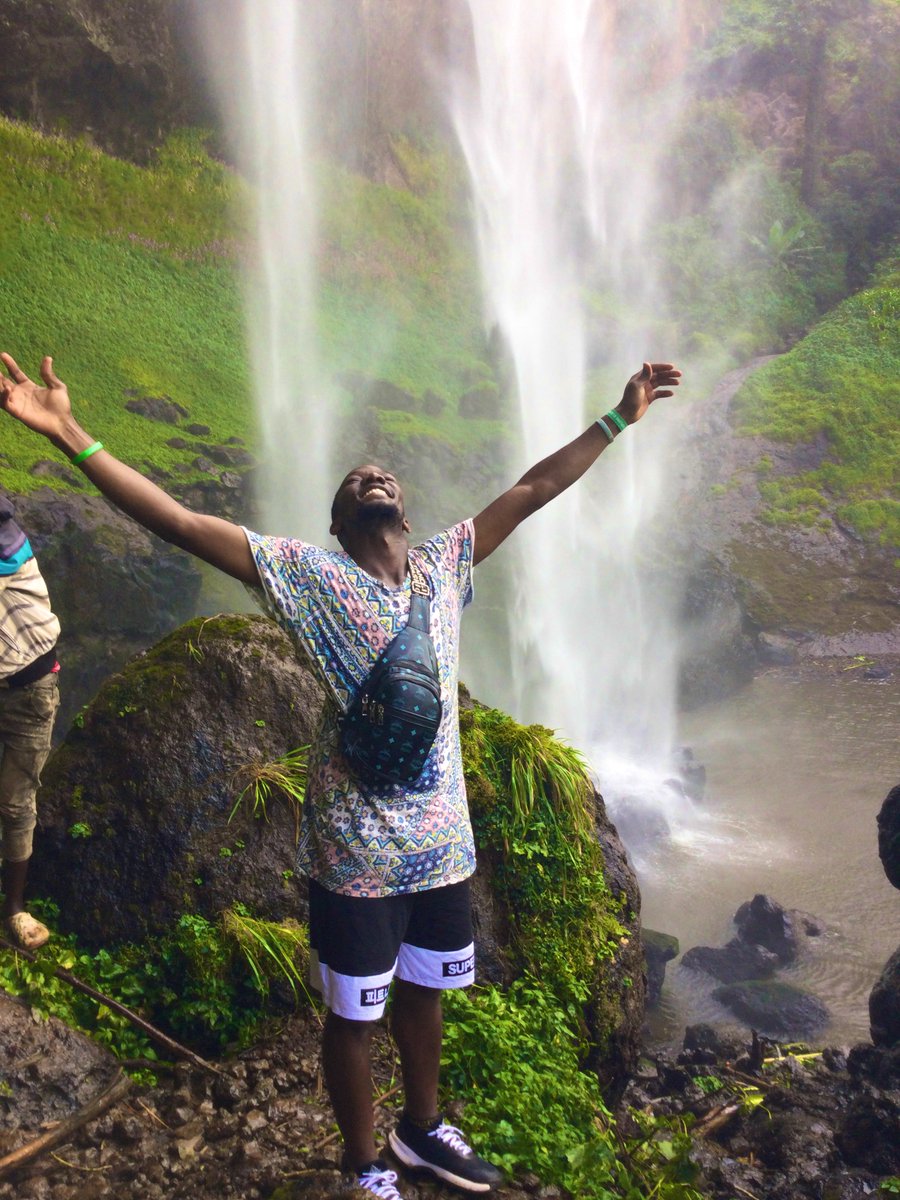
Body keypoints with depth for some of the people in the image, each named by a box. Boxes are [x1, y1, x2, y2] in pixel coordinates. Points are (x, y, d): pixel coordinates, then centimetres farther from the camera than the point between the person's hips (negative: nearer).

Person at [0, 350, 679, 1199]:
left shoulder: (445, 562, 1)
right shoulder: (309, 575, -11)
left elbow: (534, 489, 7)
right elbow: (179, 522, -18)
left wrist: (619, 417, 11)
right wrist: (71, 436, -26)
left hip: (441, 839, 4)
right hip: (356, 851, -4)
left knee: (422, 993, 24)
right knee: (352, 1015, 14)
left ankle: (421, 1129, 50)